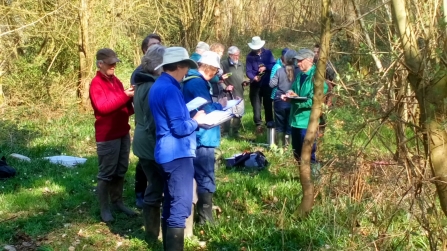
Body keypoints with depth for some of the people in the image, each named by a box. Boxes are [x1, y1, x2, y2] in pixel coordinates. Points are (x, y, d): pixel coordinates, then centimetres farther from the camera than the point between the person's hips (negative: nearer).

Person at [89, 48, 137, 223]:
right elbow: (102, 107, -22)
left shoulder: (116, 81, 14)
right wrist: (125, 96, -24)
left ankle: (117, 202, 25)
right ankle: (104, 208, 7)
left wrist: (132, 99, -4)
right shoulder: (96, 84, -9)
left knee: (121, 170, 14)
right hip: (107, 135, -8)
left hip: (123, 132, 8)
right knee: (106, 173, -1)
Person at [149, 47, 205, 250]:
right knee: (180, 207, -6)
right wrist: (196, 120, -4)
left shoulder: (159, 86, 13)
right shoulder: (169, 89, -18)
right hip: (177, 153, -10)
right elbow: (179, 128, -20)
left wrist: (190, 117, 14)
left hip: (168, 153, 10)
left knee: (170, 205, 16)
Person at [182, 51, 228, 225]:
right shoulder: (198, 83, -19)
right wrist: (220, 105, -4)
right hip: (202, 138, -10)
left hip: (196, 138, 10)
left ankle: (201, 211, 30)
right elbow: (207, 112, -21)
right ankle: (205, 219, 6)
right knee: (206, 180, -2)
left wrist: (216, 105, 8)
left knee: (199, 177, 19)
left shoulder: (192, 80, 13)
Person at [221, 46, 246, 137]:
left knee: (239, 114, 12)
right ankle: (226, 133, 4)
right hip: (229, 94, -7)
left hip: (239, 94, 7)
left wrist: (244, 82, 8)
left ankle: (235, 132, 26)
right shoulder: (223, 64, -10)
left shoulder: (241, 64, 15)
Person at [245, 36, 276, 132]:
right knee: (256, 104, 1)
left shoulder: (268, 53, -1)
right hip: (255, 84, 0)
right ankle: (258, 124, 4)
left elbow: (273, 65, -6)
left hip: (267, 83, 0)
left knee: (267, 103, 9)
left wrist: (265, 67, -24)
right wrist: (254, 77, -29)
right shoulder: (250, 56, -4)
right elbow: (248, 71, -10)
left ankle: (269, 122, 20)